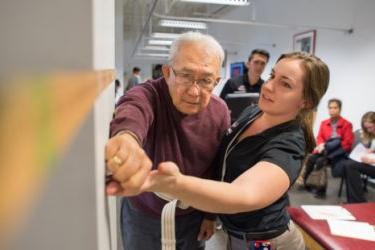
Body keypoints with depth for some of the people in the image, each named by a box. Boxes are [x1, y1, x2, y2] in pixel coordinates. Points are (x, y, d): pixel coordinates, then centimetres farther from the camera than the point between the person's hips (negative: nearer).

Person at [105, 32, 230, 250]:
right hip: (144, 216, -2)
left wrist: (211, 214, 6)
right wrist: (127, 135, -72)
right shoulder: (149, 95, -23)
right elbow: (132, 111, -49)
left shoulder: (220, 111, -11)